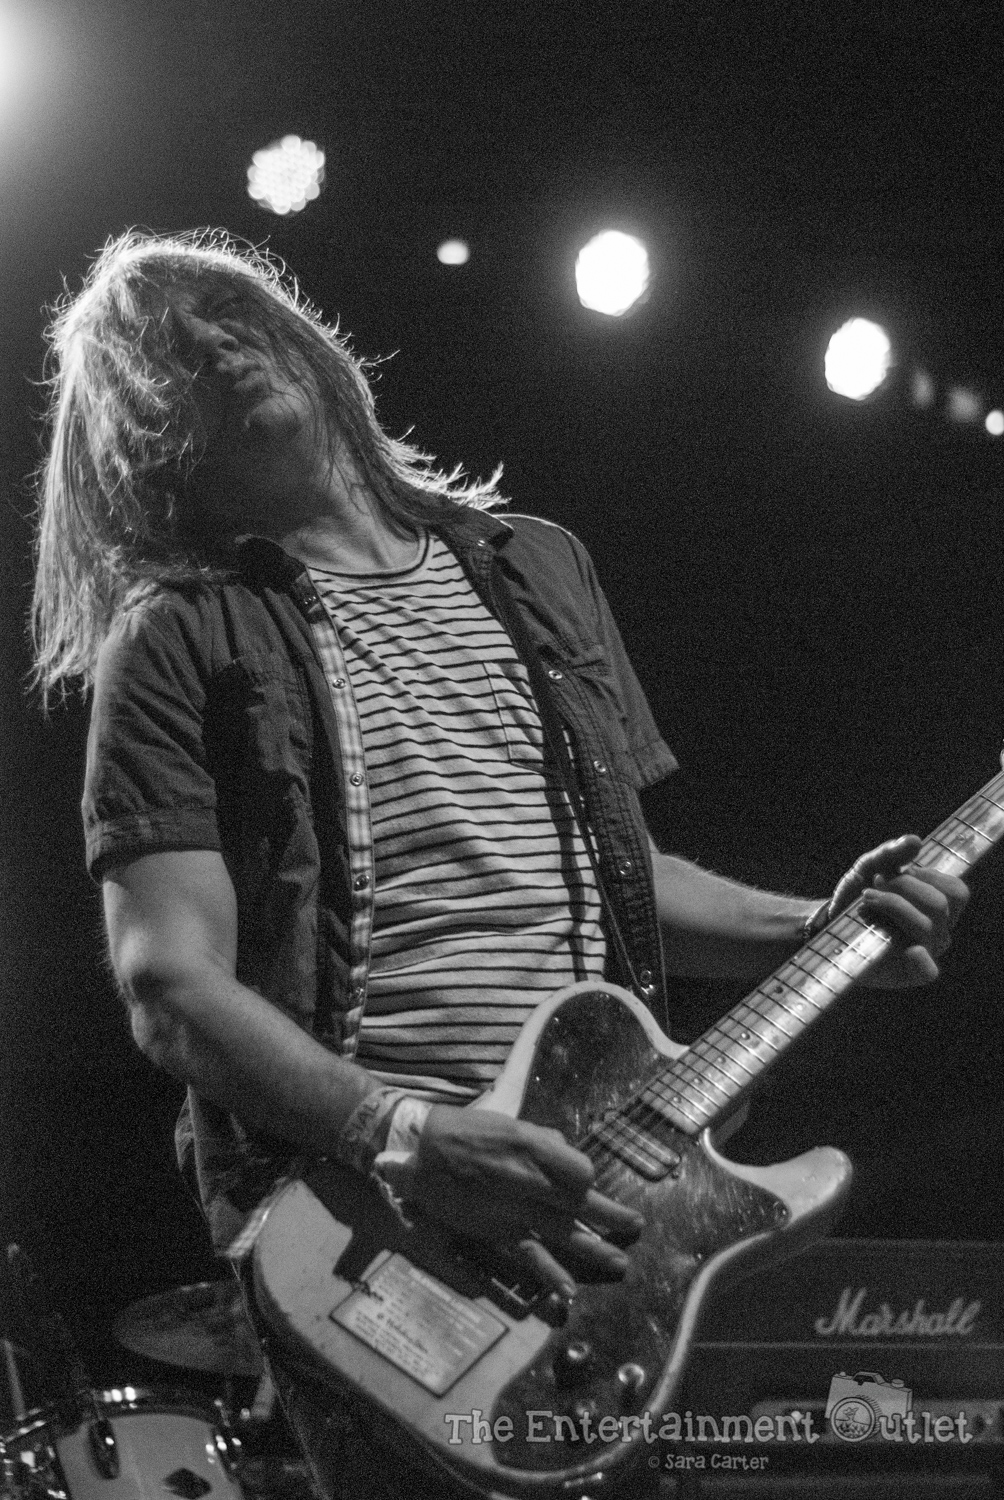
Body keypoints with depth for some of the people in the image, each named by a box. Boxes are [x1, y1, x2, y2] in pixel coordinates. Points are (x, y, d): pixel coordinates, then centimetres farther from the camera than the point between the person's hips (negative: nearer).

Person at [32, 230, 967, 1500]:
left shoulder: (536, 570, 17)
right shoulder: (180, 645, 1)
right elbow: (171, 989, -8)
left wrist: (809, 933, 7)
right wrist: (407, 1135, -22)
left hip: (601, 1188, 5)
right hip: (356, 1224, -4)